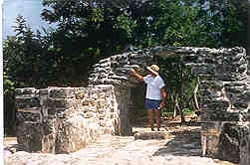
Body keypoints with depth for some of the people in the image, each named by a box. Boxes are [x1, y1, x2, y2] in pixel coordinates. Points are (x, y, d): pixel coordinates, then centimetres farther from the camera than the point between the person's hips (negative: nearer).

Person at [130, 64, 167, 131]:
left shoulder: (159, 80, -14)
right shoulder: (149, 77, 6)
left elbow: (163, 92, -15)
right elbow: (142, 78, 29)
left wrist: (163, 102, -20)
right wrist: (135, 73, 27)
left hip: (156, 100, -7)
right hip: (149, 99, 7)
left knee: (157, 116, -2)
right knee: (150, 116, 7)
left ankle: (158, 129, 6)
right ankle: (152, 129, 14)